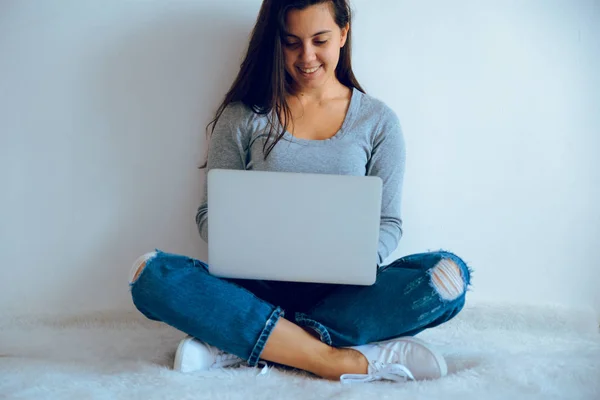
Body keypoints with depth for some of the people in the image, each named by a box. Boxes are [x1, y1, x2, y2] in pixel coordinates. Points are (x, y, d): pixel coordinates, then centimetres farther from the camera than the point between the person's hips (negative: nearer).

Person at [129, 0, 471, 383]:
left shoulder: (378, 120, 8)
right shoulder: (243, 116, 7)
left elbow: (389, 222, 7)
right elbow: (210, 213, 7)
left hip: (343, 290, 1)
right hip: (258, 287, 0)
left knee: (449, 274, -27)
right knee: (154, 275, -26)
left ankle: (240, 343, -25)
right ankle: (337, 360, -28)